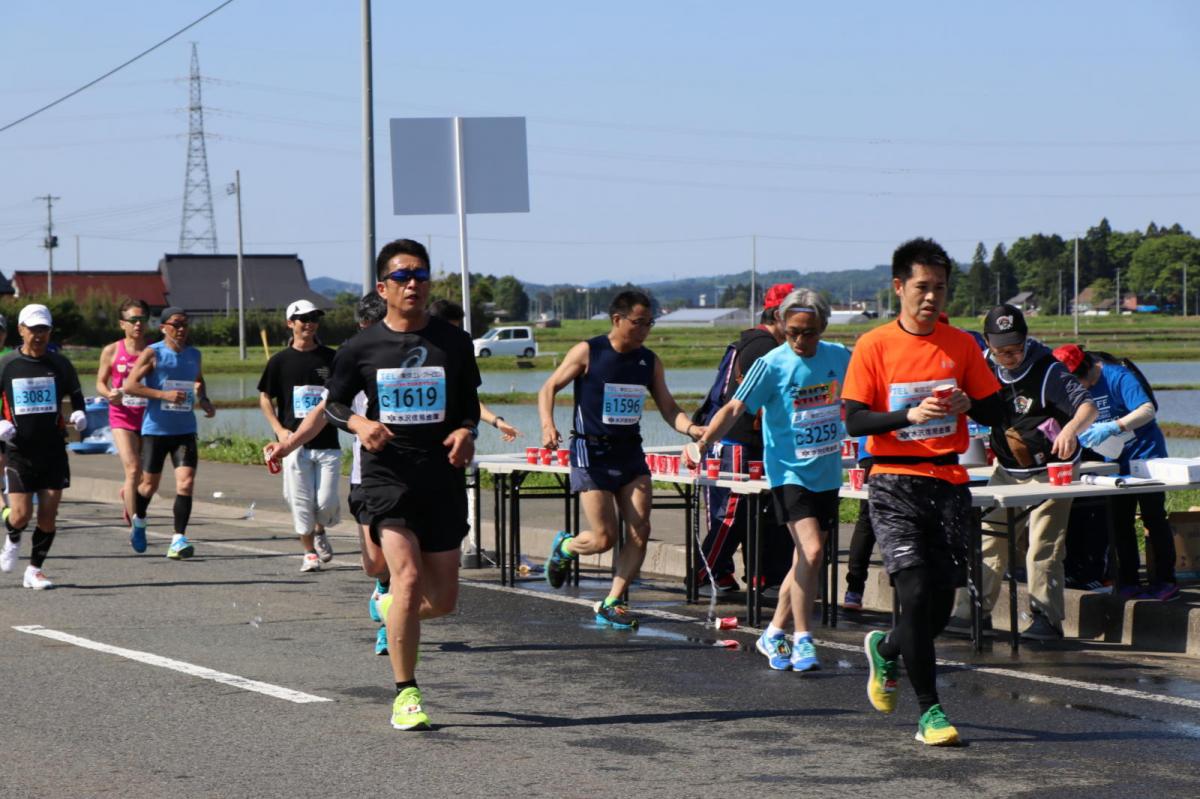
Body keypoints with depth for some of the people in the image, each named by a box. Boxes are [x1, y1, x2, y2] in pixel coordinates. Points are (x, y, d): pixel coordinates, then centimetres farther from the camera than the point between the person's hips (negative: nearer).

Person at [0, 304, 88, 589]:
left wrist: (79, 414, -5)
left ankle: (35, 570, 14)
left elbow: (75, 394, 16)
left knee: (48, 516, -1)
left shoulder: (59, 364, 3)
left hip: (53, 450, 1)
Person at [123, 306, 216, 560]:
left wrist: (205, 402, 9)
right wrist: (164, 394, -21)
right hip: (156, 429, -3)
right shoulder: (152, 353, -6)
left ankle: (178, 539, -12)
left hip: (185, 430, 3)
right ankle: (138, 521, 40)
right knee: (150, 483, 9)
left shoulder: (194, 355, 9)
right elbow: (129, 386, -12)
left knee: (186, 482, -13)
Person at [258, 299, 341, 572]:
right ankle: (309, 552, 15)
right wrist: (279, 430, -2)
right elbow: (265, 398, 9)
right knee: (301, 502, -1)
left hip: (327, 441, 1)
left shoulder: (331, 358, 5)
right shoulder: (280, 360, 3)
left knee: (326, 502, -4)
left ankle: (319, 531, 28)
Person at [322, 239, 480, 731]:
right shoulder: (361, 348, 0)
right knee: (408, 577, -20)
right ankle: (405, 694, -10)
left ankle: (392, 609, 42)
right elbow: (334, 404, 11)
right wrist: (359, 423, -10)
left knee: (443, 599, 6)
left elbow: (470, 404, 14)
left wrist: (466, 432, -8)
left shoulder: (454, 343, 4)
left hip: (443, 479, 3)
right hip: (387, 477, -3)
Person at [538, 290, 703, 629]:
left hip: (630, 452, 5)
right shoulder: (587, 352, -7)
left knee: (639, 533, -6)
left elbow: (669, 408, 8)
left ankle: (611, 606, 6)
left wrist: (691, 428, -13)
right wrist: (547, 425, -20)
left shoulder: (649, 361, 7)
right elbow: (548, 388, -2)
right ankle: (564, 547, 26)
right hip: (591, 452, -5)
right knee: (604, 539, -8)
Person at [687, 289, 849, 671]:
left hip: (826, 474, 5)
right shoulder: (772, 364, -11)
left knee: (806, 560, 11)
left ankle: (774, 633, 26)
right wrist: (704, 440, -29)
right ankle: (801, 639, -9)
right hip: (789, 471, -5)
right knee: (811, 551, -19)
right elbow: (735, 408, -16)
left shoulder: (839, 357, 3)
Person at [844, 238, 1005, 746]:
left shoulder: (961, 345, 7)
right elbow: (854, 420, -8)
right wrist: (911, 415, -22)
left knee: (942, 601, 4)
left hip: (949, 483, 3)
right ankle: (929, 711, -5)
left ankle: (886, 651, 36)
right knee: (916, 593, -14)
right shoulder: (873, 346, -2)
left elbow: (994, 410, 10)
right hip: (895, 484, -3)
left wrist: (967, 405, -12)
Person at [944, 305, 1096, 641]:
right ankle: (973, 611, 17)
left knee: (1043, 547, -10)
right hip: (1007, 471, 6)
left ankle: (1046, 619, -4)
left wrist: (1071, 429, -46)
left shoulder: (1046, 370, -16)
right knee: (988, 540, 8)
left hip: (1048, 471, -6)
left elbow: (1087, 405, -26)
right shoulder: (986, 368, 1)